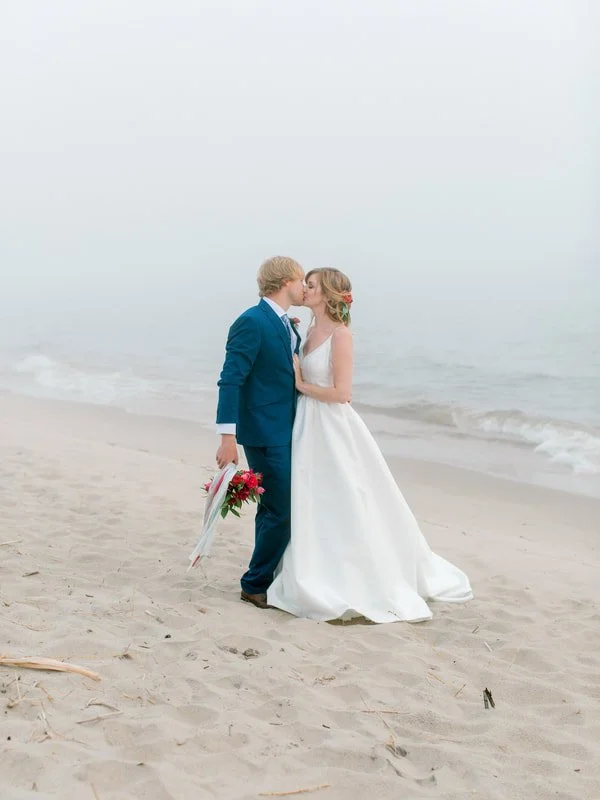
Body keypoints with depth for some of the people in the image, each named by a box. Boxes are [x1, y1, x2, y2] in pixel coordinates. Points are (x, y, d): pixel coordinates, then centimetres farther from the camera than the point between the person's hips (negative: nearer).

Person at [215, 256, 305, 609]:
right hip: (266, 434, -9)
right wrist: (228, 438, -24)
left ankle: (268, 578, 30)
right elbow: (230, 381, -20)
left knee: (273, 509, 18)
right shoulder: (252, 323, -16)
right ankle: (256, 584, 7)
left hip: (285, 432, 9)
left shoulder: (288, 325, 12)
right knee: (281, 512, -7)